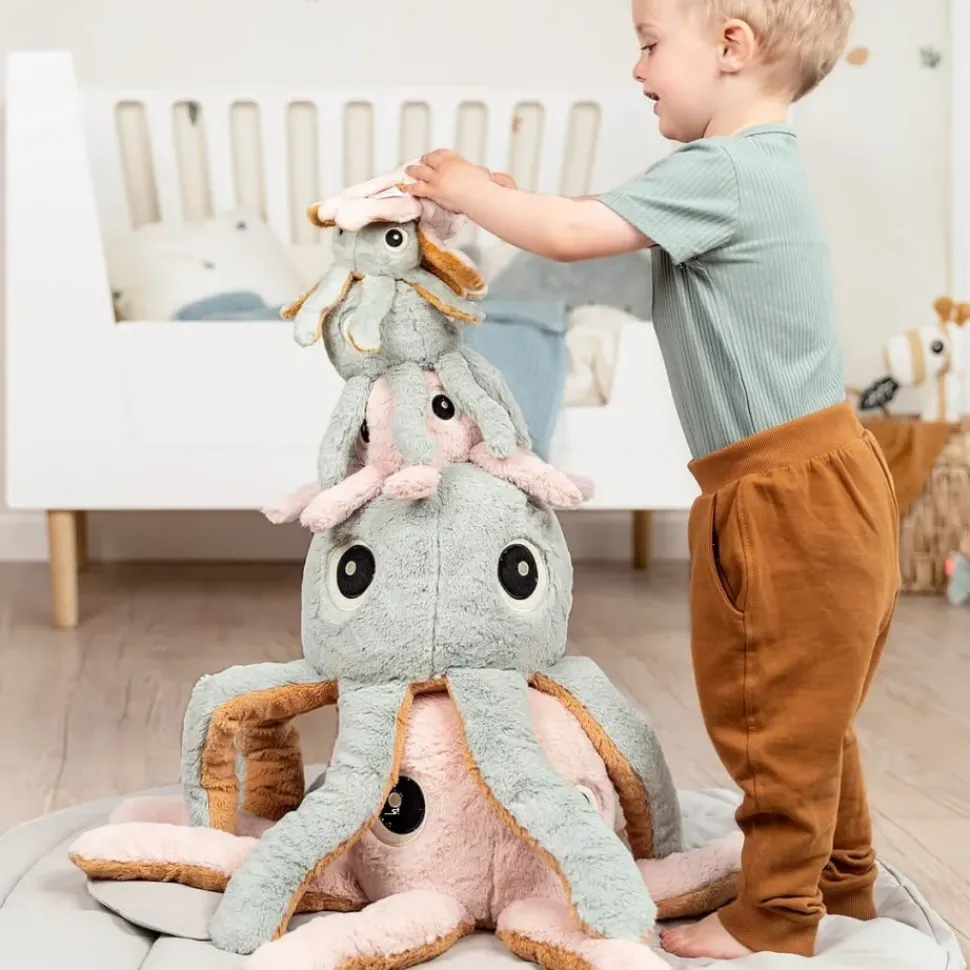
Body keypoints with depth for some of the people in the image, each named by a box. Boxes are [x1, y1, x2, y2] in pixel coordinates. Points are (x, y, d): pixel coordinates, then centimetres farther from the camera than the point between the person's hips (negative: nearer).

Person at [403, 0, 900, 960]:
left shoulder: (720, 174, -18)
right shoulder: (761, 167, 13)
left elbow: (572, 234, -21)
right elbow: (601, 222, 18)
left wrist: (467, 190, -5)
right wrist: (506, 197, 8)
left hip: (792, 496, -10)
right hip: (812, 485, 10)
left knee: (781, 710, 2)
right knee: (801, 705, 21)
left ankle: (773, 917, 15)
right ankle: (840, 878, 35)